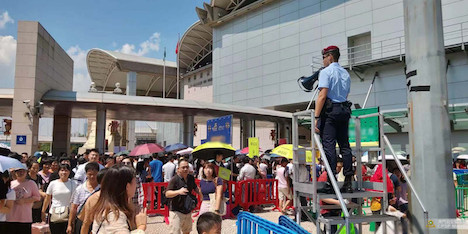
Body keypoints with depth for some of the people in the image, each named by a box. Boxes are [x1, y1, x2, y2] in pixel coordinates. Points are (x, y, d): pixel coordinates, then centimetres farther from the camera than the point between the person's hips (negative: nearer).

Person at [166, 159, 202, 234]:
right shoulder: (174, 179, -15)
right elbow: (167, 194, -22)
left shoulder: (191, 178, 4)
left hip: (188, 210, 6)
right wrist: (178, 191, -37)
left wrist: (200, 193, 6)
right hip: (176, 211, -6)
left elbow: (195, 187, 24)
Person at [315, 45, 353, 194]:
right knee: (345, 145, 7)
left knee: (329, 145, -7)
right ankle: (348, 182, 10)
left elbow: (322, 95, -14)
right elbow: (346, 95, 19)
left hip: (329, 110, -7)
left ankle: (331, 183, -9)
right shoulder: (346, 73, 20)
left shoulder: (326, 72, -4)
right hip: (344, 110, 7)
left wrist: (317, 117, -15)